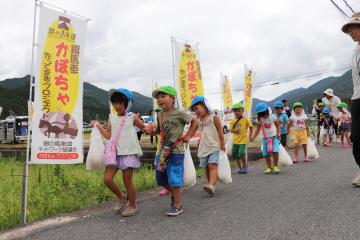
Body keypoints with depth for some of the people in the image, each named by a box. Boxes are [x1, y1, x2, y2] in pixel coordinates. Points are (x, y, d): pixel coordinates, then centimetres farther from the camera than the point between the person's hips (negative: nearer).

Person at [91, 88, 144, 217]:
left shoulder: (132, 117, 0)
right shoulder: (112, 118, 10)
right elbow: (109, 136, 10)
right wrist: (98, 125, 8)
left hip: (128, 153, -4)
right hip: (114, 152, 4)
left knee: (127, 181, 1)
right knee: (107, 179, -3)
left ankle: (133, 206, 22)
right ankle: (121, 197, 24)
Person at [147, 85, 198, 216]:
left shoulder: (179, 113, -11)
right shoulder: (160, 115, 8)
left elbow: (194, 122, -1)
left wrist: (188, 136, -5)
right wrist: (152, 131, -4)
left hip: (176, 152, -7)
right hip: (163, 151, 7)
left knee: (174, 179, -1)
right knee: (161, 178, 15)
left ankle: (177, 206, 15)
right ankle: (174, 193, 42)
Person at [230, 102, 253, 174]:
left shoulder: (245, 119, -4)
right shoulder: (233, 120, 3)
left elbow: (250, 127, 4)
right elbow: (231, 129, 4)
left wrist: (251, 134, -6)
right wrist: (235, 131, -16)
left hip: (243, 140, -4)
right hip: (235, 140, 4)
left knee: (241, 153, -15)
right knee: (235, 155, 9)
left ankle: (245, 165, 12)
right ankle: (240, 168, 27)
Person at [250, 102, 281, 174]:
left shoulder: (272, 117, -6)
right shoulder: (260, 119, -1)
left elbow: (278, 125, 5)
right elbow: (258, 129, 1)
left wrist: (278, 133, -6)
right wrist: (253, 137, -9)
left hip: (274, 136, -2)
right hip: (265, 138, 3)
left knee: (275, 151, -18)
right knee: (266, 154, 1)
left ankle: (276, 166, 0)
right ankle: (269, 167, 16)